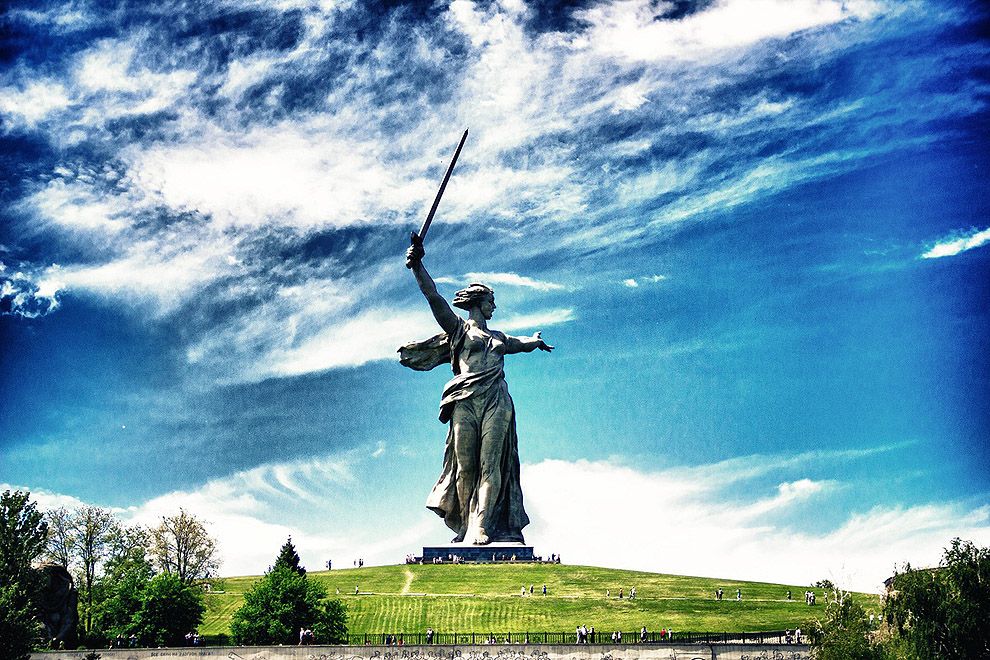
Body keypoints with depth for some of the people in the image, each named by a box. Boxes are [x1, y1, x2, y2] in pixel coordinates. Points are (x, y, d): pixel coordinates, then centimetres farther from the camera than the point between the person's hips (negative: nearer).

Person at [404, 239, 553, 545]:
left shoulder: (499, 337, 29)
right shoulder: (459, 328, 14)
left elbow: (523, 343, 51)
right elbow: (434, 298, 1)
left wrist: (537, 341, 71)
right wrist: (417, 266, -11)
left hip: (496, 402, 4)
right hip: (466, 402, -4)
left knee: (490, 465, -10)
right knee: (465, 466, -7)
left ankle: (480, 528, -17)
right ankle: (465, 526, -1)